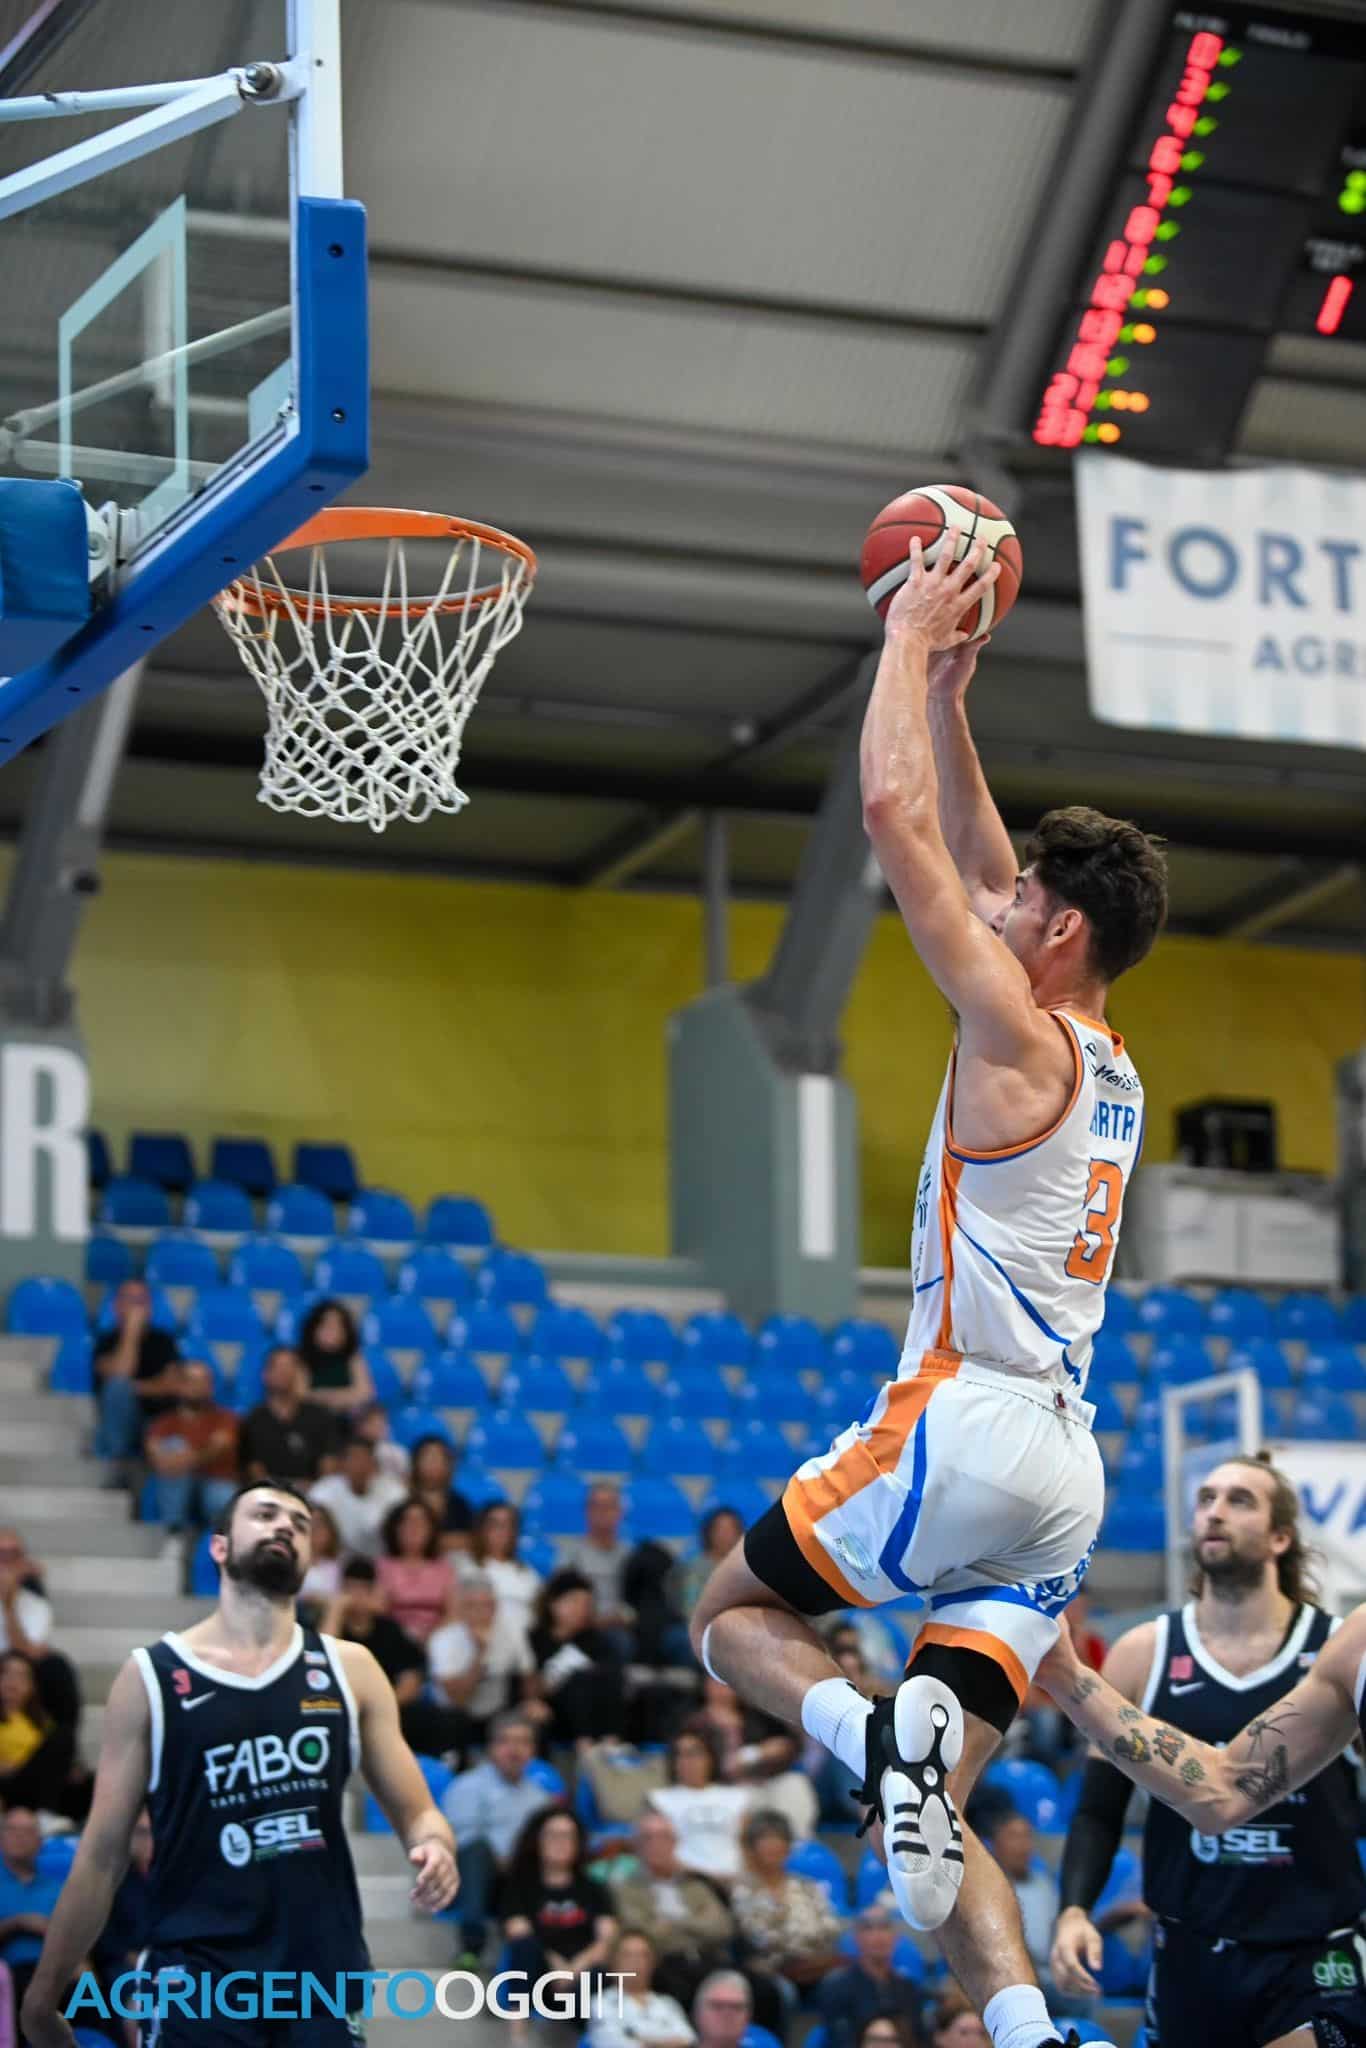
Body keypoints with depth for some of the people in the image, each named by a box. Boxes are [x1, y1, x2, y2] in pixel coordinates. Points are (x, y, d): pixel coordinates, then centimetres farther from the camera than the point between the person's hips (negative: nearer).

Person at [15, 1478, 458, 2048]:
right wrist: (43, 1998, 2)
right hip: (197, 1979, -3)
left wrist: (436, 1849, -13)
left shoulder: (349, 1669, 7)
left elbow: (416, 1812, 11)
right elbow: (102, 1856, 3)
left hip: (326, 1974, 3)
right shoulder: (150, 1676, 0)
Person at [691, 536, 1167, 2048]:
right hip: (1063, 1477, 8)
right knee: (935, 1820, 7)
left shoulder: (1017, 1035, -8)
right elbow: (973, 863, 27)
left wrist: (911, 641, 2)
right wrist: (949, 691, 27)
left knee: (732, 1612, 12)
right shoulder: (1109, 1069, 16)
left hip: (965, 1423, -8)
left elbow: (897, 819, -9)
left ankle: (881, 1736, -17)